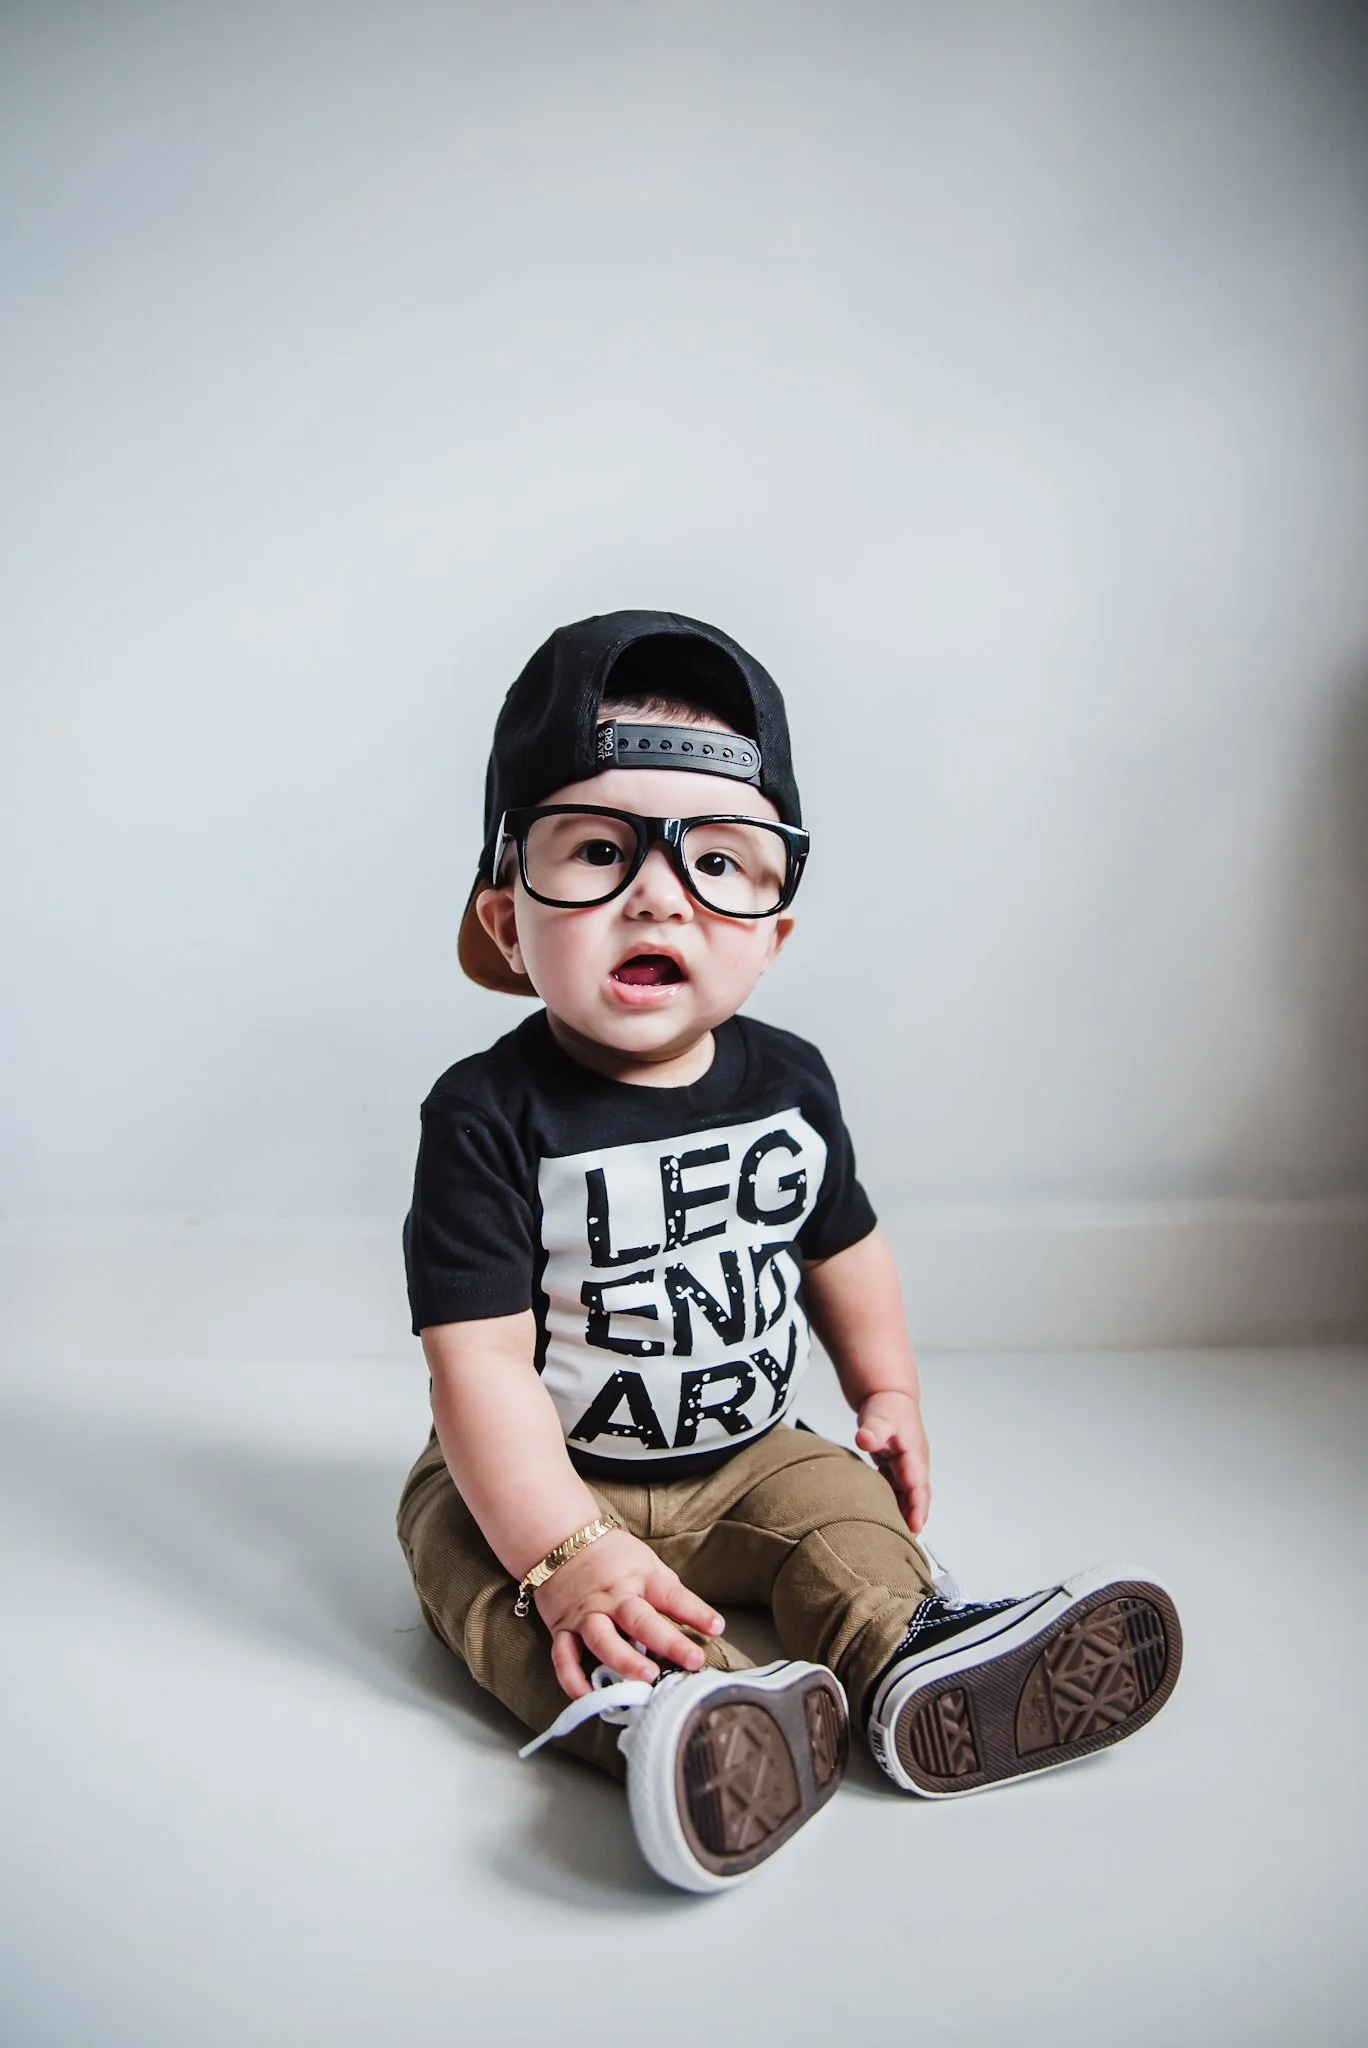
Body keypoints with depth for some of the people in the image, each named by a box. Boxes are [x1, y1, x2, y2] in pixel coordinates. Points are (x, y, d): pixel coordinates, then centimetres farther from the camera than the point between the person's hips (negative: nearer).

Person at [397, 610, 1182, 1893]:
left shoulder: (787, 1085, -6)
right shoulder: (489, 1116, -23)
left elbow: (840, 1246, 13)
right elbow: (481, 1363, -27)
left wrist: (887, 1395, 16)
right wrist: (565, 1556, -34)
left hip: (744, 1457, 6)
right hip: (543, 1477, -5)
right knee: (463, 1547, -29)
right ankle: (662, 1715, -52)